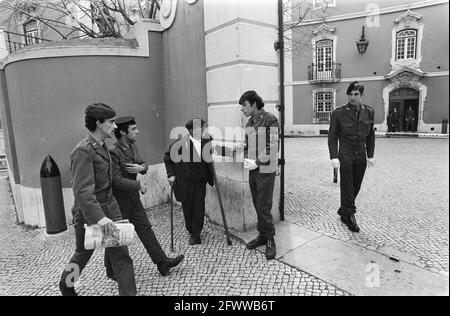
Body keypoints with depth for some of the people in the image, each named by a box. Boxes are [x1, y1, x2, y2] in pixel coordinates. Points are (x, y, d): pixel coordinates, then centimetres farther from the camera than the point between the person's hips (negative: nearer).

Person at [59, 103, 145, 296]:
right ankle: (66, 284, 47)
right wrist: (99, 217, -39)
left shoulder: (102, 147, 8)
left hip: (110, 210, 7)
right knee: (83, 253, 18)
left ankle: (128, 293, 22)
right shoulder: (83, 151, -21)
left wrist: (137, 185, 18)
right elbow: (82, 191, -30)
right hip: (89, 214, -7)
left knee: (121, 257, 8)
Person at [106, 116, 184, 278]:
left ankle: (162, 262, 19)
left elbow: (144, 164, 9)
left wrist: (141, 168, -13)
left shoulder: (132, 146, 4)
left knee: (145, 228, 11)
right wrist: (138, 185, -19)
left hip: (133, 197, 8)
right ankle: (111, 270, 32)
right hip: (118, 200, -8)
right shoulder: (113, 152, -23)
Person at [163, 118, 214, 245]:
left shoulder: (207, 141, -7)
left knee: (199, 210, 6)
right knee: (187, 210, 13)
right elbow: (168, 157, -1)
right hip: (185, 183, -1)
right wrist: (171, 174, -5)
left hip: (200, 182, 2)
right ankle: (191, 233, 37)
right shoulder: (181, 143, -14)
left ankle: (196, 235, 26)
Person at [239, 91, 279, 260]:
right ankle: (262, 235, 27)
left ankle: (270, 239, 15)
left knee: (264, 206, -2)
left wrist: (257, 162, -19)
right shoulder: (249, 122, 11)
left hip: (266, 170, -7)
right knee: (257, 204, 13)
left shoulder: (270, 120, -12)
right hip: (253, 169, 7)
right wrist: (247, 160, 2)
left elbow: (272, 147, -17)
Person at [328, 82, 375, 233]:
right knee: (347, 188, 0)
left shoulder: (369, 112, 5)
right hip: (345, 156, -4)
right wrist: (334, 156, -14)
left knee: (355, 187, 11)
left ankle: (343, 211, 30)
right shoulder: (339, 113, -7)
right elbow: (332, 136, -5)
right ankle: (349, 217, 13)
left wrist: (370, 155, 7)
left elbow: (370, 135, 12)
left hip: (361, 157, 4)